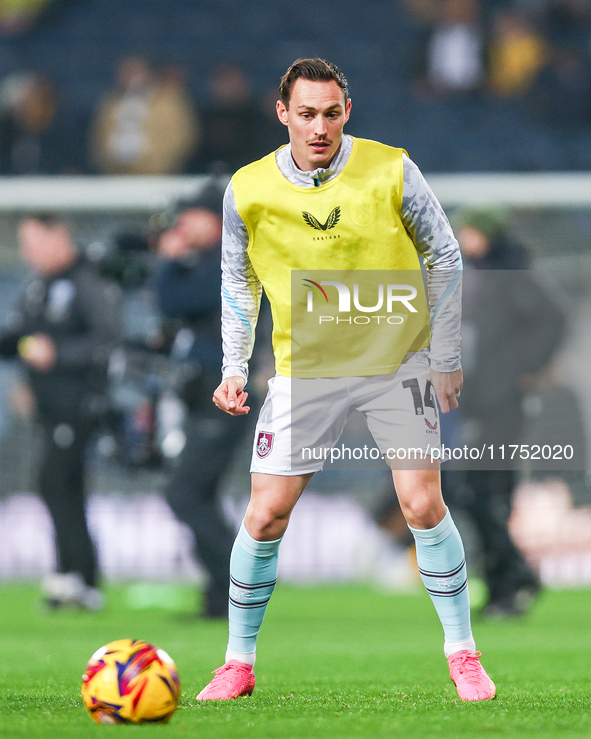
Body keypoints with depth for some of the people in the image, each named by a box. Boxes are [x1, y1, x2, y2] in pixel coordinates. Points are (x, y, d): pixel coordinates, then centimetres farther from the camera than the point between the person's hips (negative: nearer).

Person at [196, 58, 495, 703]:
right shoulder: (248, 190, -9)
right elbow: (238, 282, 7)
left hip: (397, 361, -1)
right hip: (302, 370, 1)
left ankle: (462, 654, 8)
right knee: (265, 517, -3)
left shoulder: (391, 172, -12)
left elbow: (444, 258, 0)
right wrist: (234, 369, -1)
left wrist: (446, 358, -2)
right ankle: (239, 662, 12)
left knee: (423, 507, -8)